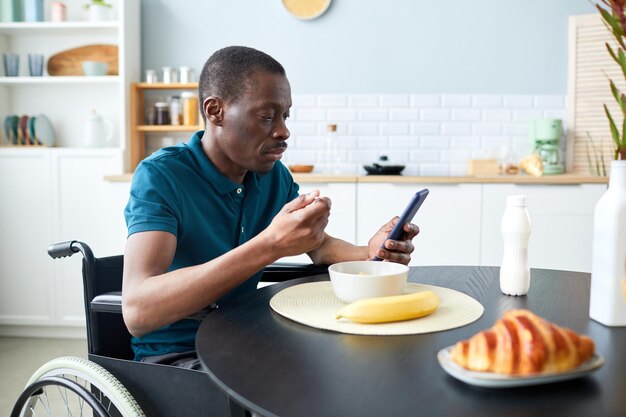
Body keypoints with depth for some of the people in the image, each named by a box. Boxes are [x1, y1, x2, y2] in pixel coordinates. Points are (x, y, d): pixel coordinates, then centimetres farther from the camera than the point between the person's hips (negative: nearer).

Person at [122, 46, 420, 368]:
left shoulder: (274, 174, 0)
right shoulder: (160, 176, -19)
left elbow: (319, 247, 11)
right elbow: (137, 311, -32)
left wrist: (369, 253, -13)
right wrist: (269, 246, -40)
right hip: (174, 354, -5)